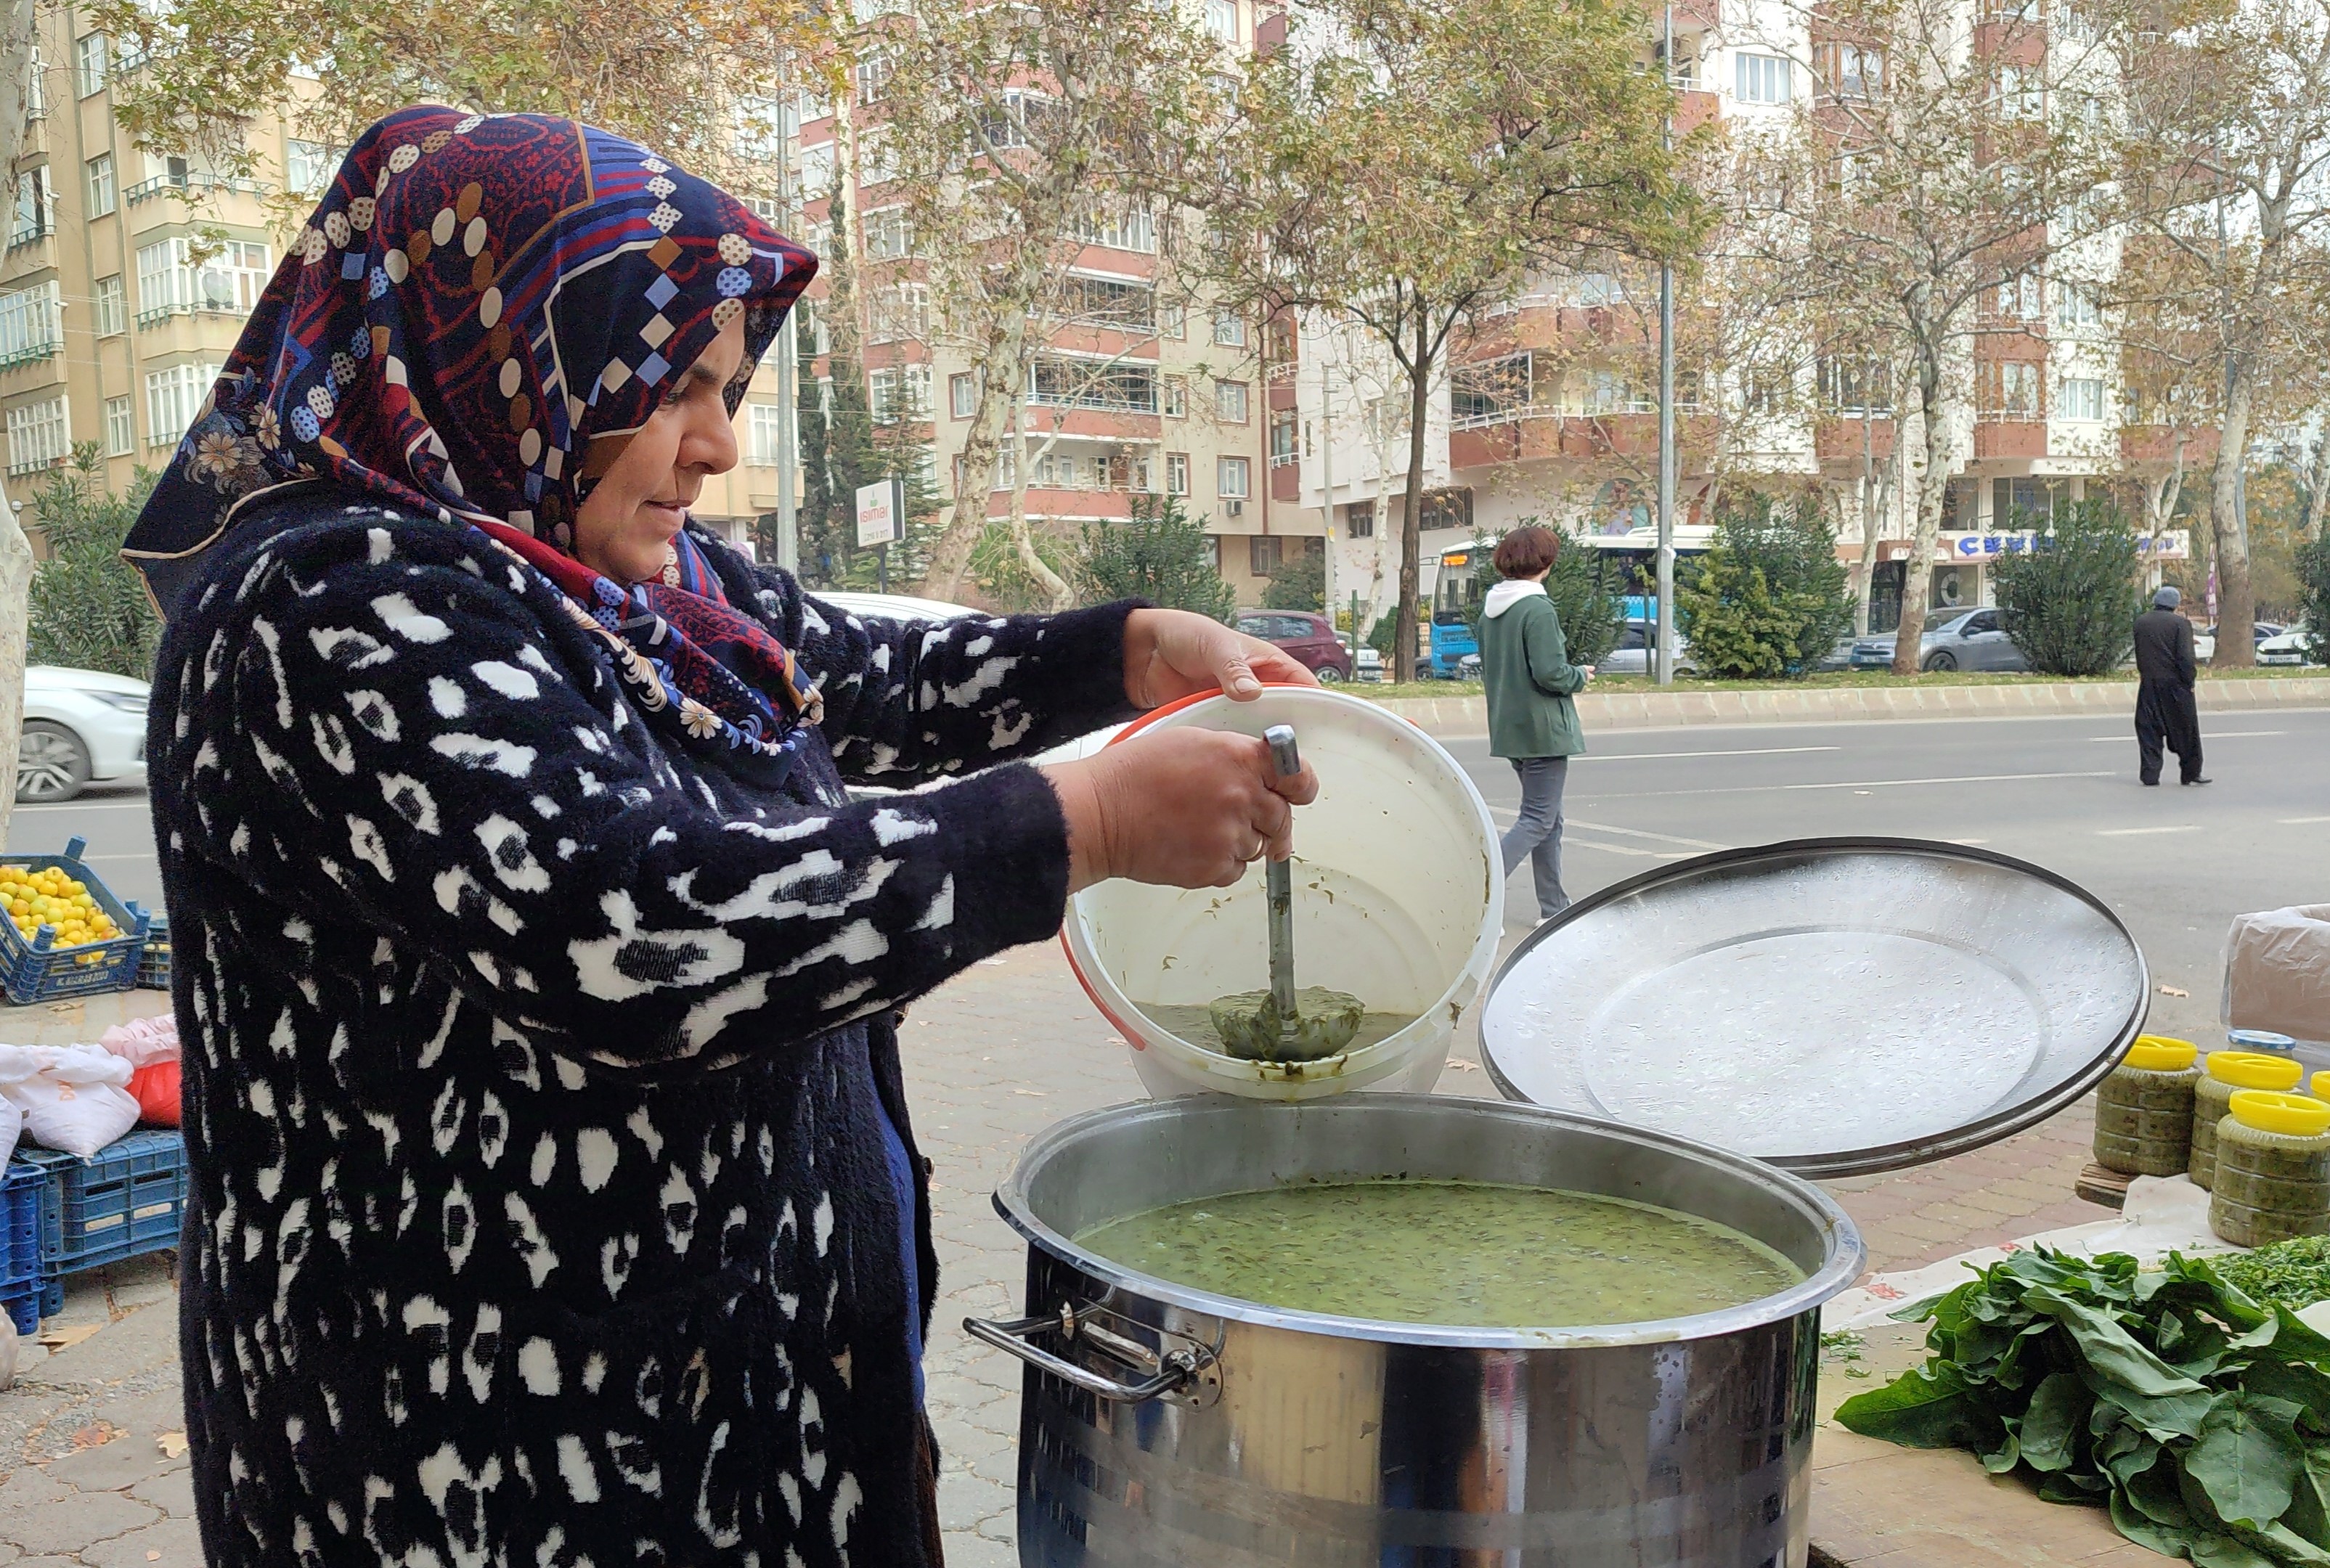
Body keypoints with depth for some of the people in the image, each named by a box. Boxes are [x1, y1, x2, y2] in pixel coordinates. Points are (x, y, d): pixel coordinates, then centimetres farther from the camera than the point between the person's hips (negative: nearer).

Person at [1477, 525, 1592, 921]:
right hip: (1543, 728, -9)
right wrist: (1581, 676, -3)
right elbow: (1550, 673, -23)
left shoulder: (1489, 609, 8)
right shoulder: (1538, 610, -18)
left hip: (1508, 728, 9)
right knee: (1538, 820, -3)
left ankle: (1553, 906, 22)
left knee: (1548, 816, 18)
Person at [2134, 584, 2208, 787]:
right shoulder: (2180, 623, -9)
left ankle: (2149, 774, 3)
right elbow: (2185, 657, -12)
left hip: (2149, 684, 3)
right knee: (2185, 730, 8)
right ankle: (2190, 773, 14)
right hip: (2175, 684, -3)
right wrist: (2189, 682, -6)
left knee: (2148, 730, 6)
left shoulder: (2140, 622, 4)